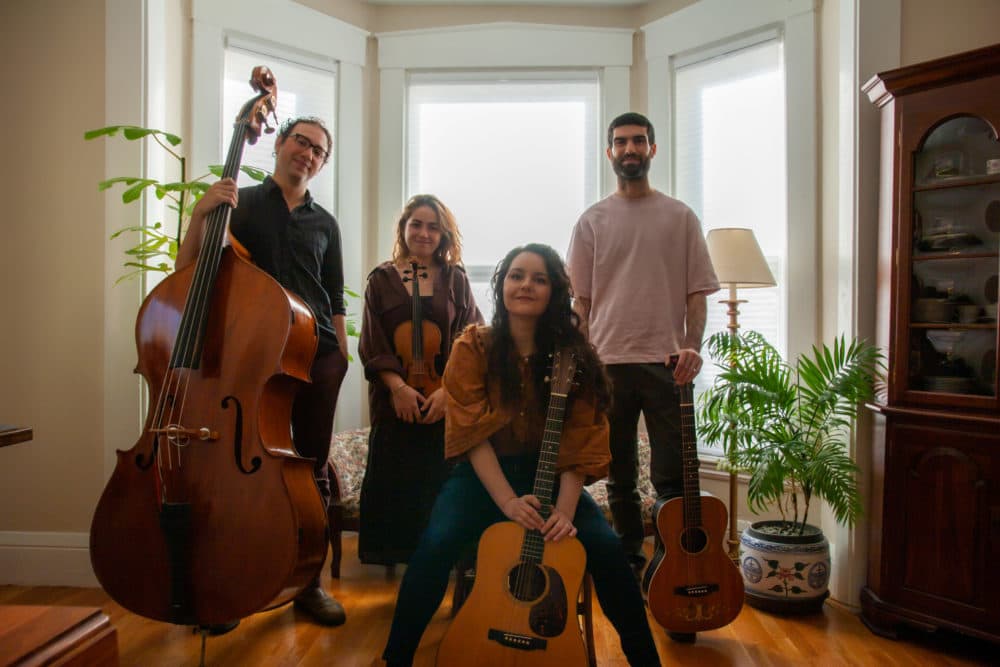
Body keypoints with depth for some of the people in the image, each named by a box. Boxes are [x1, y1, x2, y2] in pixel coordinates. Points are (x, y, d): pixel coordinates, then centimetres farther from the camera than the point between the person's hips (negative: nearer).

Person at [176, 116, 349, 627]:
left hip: (317, 356, 3)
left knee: (313, 472, 6)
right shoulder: (240, 203, 6)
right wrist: (201, 213, -15)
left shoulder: (324, 224, 15)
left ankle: (308, 582, 19)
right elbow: (188, 271, -2)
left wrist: (341, 357, 9)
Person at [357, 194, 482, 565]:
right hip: (395, 400, 0)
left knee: (440, 480, -1)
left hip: (446, 401, 0)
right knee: (393, 481, 1)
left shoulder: (456, 280, 8)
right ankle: (393, 555, 18)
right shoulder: (382, 280, 8)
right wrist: (398, 386, -13)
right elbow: (373, 345, 1)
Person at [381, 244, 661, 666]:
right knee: (436, 545, -26)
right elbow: (473, 435, -12)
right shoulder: (474, 347, -7)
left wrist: (565, 509, -23)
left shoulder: (573, 355, -5)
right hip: (483, 474, -1)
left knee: (605, 546, -20)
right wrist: (508, 501, -24)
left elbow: (579, 442, -9)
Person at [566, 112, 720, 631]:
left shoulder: (679, 217, 8)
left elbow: (696, 292, 4)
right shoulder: (592, 221, 9)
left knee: (671, 478, 1)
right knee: (620, 477, 11)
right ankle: (630, 564, 25)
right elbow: (580, 300, 7)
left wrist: (692, 345, -11)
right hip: (608, 361, 2)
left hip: (666, 360, -1)